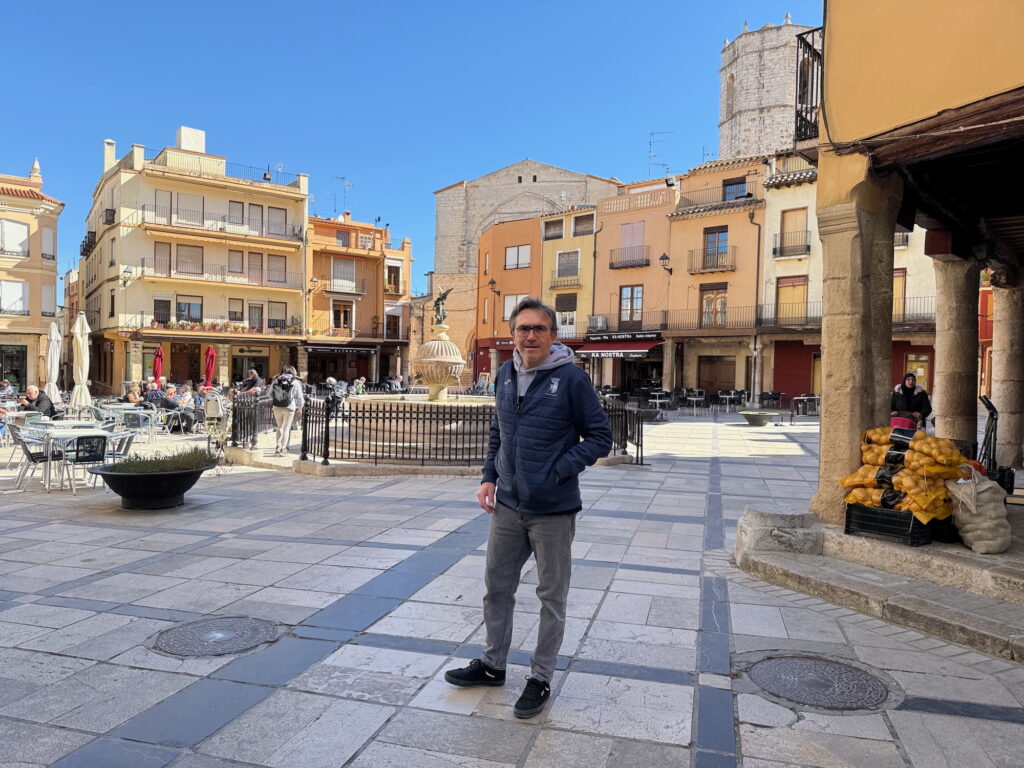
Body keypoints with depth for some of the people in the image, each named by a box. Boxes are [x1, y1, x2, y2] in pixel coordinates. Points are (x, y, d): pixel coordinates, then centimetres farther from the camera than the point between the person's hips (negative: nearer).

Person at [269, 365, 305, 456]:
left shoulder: (276, 380, 4)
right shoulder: (295, 382, -2)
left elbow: (270, 393, 11)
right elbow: (299, 396, 2)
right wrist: (300, 408, 14)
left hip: (277, 407, 2)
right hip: (289, 408, -2)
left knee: (280, 427, 18)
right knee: (286, 428, 6)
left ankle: (278, 447, 10)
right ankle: (283, 449, 3)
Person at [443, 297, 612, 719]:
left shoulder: (571, 377, -13)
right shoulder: (505, 374, 5)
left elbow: (599, 437, -9)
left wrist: (557, 472, -17)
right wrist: (489, 477, 6)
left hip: (553, 510, -6)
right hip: (507, 505, 6)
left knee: (551, 597, 10)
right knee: (496, 587, 18)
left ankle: (541, 678, 28)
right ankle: (492, 664, 38)